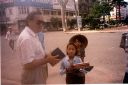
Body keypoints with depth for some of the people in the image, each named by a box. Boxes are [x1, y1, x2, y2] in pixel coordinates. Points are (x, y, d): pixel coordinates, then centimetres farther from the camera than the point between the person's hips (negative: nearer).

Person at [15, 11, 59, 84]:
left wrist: (45, 55, 0)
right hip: (33, 78, -9)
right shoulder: (26, 38, -27)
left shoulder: (33, 35, 5)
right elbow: (28, 64, -29)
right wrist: (47, 60, -23)